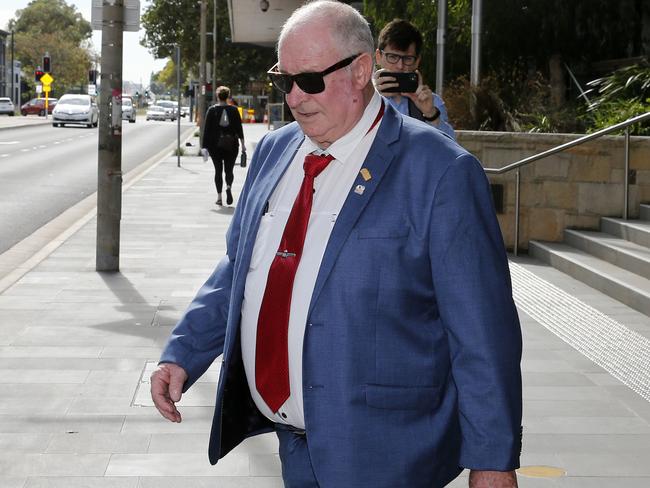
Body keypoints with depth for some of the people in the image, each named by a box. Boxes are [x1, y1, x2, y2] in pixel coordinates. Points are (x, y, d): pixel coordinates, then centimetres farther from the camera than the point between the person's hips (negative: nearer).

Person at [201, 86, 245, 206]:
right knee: (229, 170, 8)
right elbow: (239, 128, 1)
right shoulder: (234, 110, 1)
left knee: (218, 170, 7)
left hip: (215, 145, -1)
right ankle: (228, 187, -21)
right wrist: (242, 144, 5)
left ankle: (219, 197, 1)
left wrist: (205, 146, -1)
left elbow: (207, 129, -3)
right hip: (231, 145, 1)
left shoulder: (212, 110, -1)